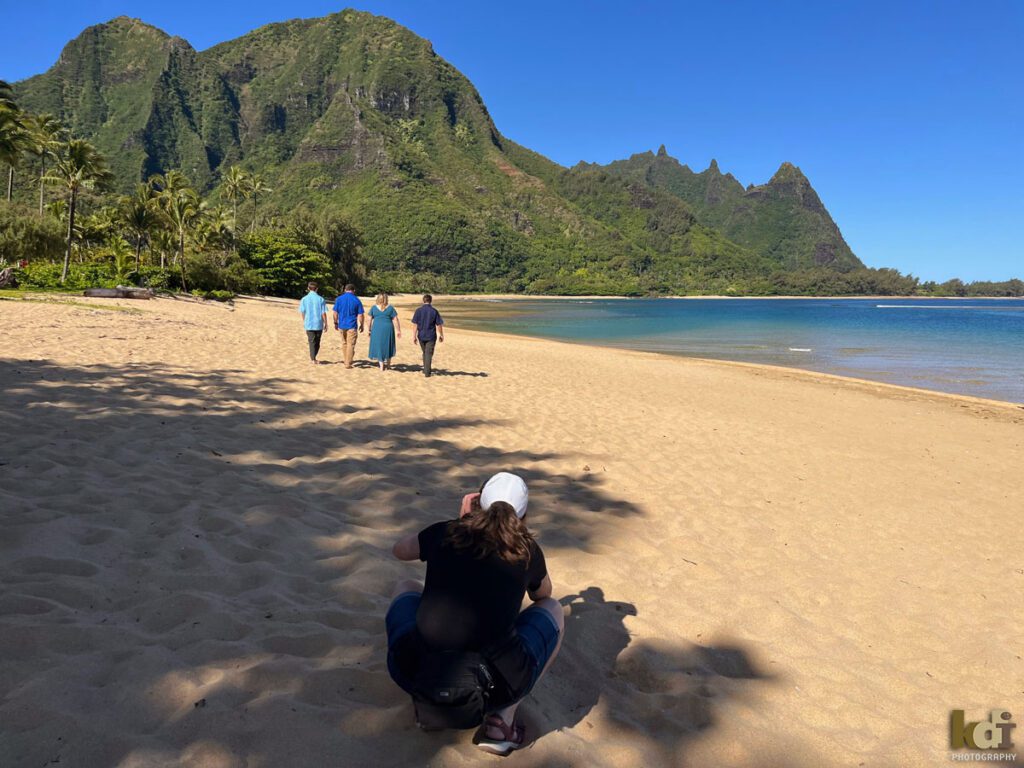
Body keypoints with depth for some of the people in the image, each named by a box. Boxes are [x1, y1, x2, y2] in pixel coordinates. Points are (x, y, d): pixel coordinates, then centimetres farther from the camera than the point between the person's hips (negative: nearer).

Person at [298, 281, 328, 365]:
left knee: (312, 342, 6)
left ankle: (313, 359, 1)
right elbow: (323, 313, -7)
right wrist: (325, 323, 3)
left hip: (309, 324, 1)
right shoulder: (320, 299, -6)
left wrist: (304, 321, 18)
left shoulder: (304, 299, -2)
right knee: (317, 342, 15)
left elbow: (302, 312, 2)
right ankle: (313, 357, 25)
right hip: (318, 324, 0)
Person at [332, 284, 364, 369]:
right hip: (352, 326, -3)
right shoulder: (357, 300, -5)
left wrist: (336, 323, 14)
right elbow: (360, 315, -4)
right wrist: (361, 325, 7)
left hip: (341, 325, 3)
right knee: (350, 345, 1)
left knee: (344, 343, 18)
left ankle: (347, 361, 25)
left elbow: (335, 313, 3)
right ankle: (348, 363, 1)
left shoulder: (339, 299, 2)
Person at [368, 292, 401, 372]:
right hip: (388, 329, 0)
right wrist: (398, 330, 4)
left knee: (379, 346, 7)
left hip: (377, 329, 0)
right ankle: (388, 364, 25)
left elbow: (370, 320, 2)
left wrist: (370, 330, 11)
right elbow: (395, 320, -2)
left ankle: (381, 366, 3)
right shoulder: (390, 308, -1)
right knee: (387, 346, 15)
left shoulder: (373, 307, 0)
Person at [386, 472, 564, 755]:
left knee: (406, 588, 31)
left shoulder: (445, 533, 5)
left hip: (414, 675, 2)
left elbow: (399, 550, 28)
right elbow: (542, 595, 27)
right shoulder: (526, 550, 4)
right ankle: (501, 721, 12)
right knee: (551, 609, 25)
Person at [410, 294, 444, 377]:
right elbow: (439, 325, -3)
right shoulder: (434, 311, -6)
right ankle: (427, 372, -2)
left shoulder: (418, 310, -4)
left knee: (425, 352, 20)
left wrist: (414, 336, -2)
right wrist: (441, 335, 10)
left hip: (421, 335, 2)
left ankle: (425, 370, 29)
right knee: (429, 354, 3)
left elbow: (415, 324, -6)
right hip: (431, 336, -2)